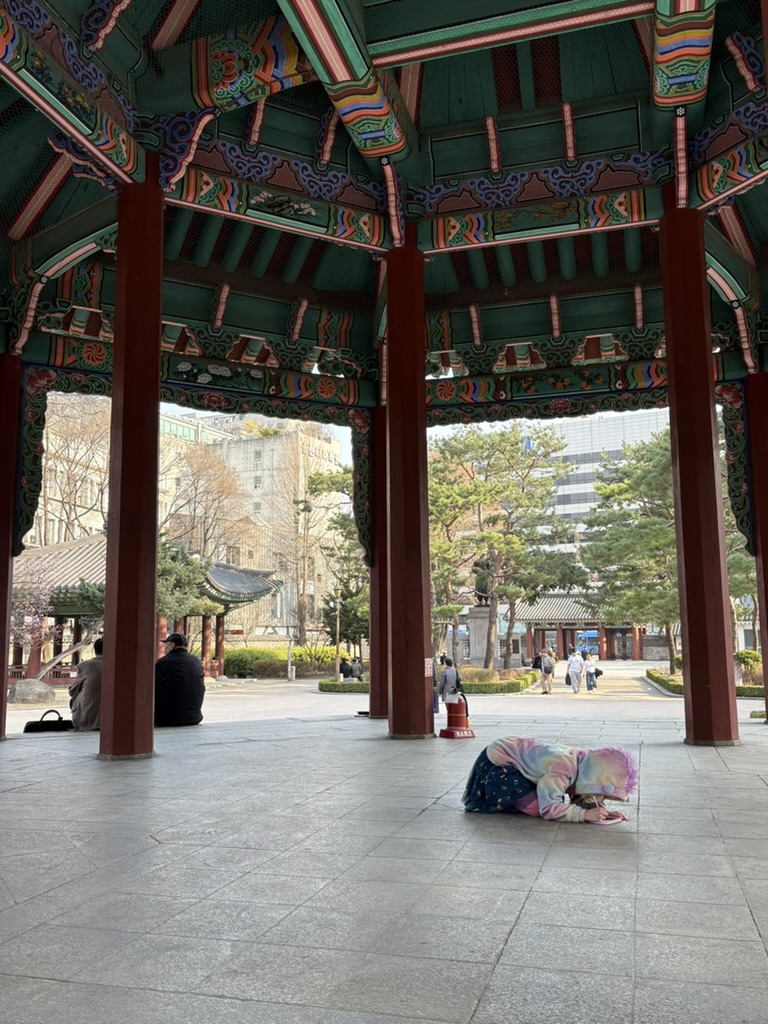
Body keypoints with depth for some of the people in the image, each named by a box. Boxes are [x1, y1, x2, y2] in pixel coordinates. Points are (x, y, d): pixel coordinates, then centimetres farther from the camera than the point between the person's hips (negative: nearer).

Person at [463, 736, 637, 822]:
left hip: (515, 749, 9)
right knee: (535, 806, -20)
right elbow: (549, 809, -33)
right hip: (497, 761, -9)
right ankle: (480, 802, -1)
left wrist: (601, 809, -16)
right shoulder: (562, 768, -35)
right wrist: (585, 814, -33)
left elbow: (580, 799, 2)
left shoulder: (585, 763, -9)